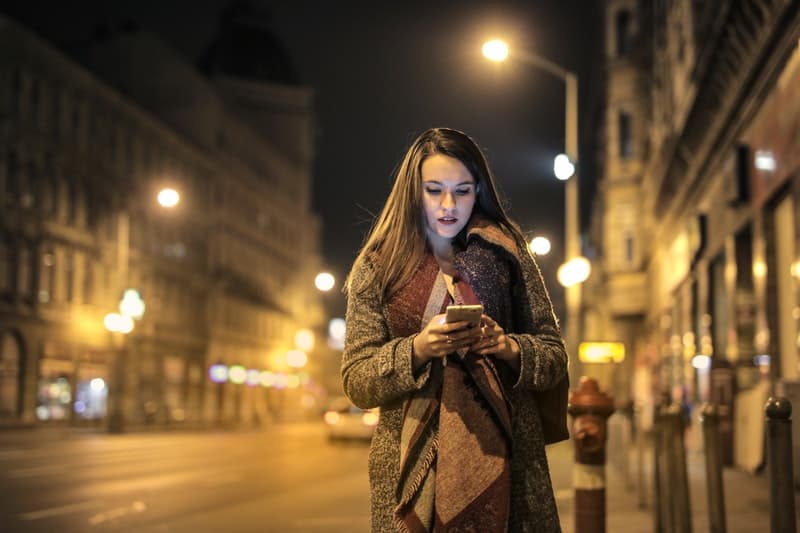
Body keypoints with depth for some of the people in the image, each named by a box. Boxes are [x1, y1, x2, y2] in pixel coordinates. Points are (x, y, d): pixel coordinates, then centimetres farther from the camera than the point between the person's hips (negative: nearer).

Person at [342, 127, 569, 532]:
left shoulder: (506, 255, 7)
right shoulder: (378, 267, 5)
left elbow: (554, 357, 7)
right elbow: (355, 382, 0)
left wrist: (508, 348, -14)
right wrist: (416, 350, -17)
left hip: (503, 458, 1)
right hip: (414, 464, 0)